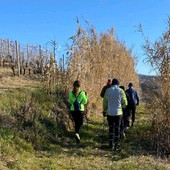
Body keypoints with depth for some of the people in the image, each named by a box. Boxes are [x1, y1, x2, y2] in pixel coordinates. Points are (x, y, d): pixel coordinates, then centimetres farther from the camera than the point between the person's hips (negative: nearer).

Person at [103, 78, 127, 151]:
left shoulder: (108, 90, -1)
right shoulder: (121, 91, -5)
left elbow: (104, 102, 4)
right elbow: (124, 103, -1)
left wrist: (104, 110, 15)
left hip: (109, 113, 2)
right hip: (118, 113, -2)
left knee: (111, 127, 17)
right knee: (117, 129, 6)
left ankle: (110, 143, 19)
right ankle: (116, 145, 7)